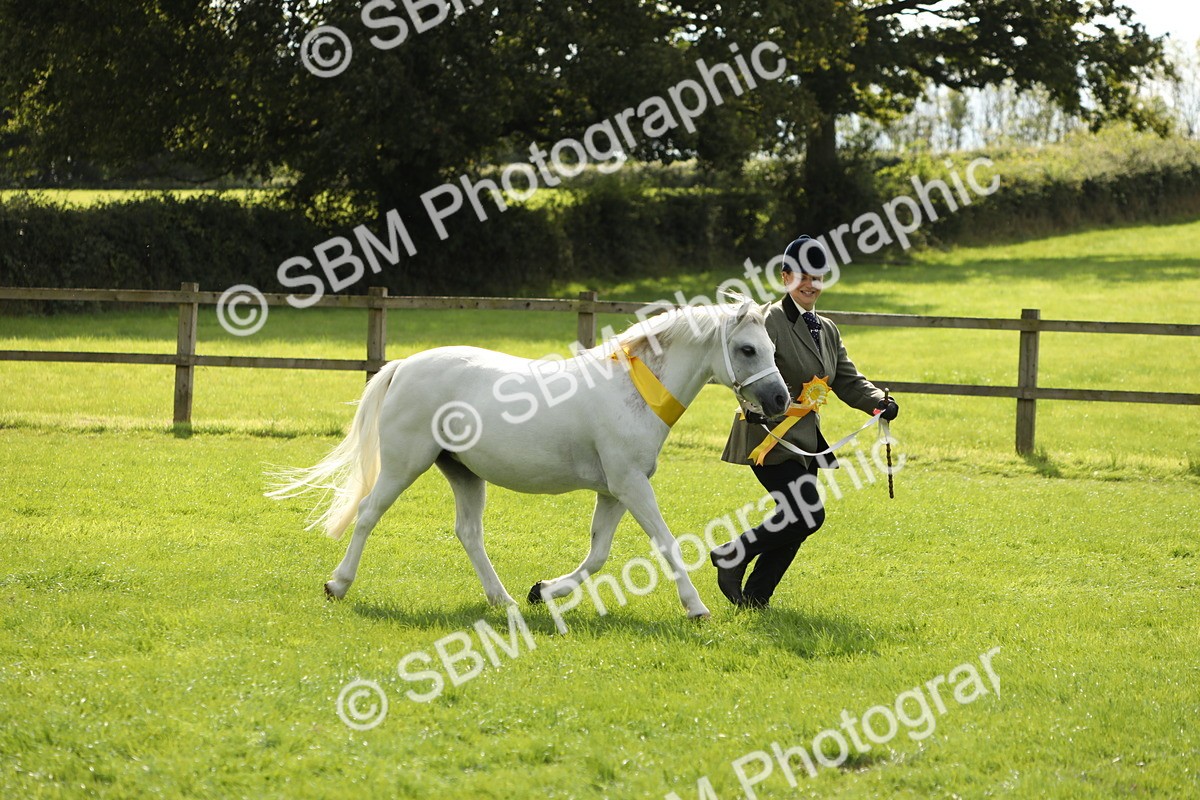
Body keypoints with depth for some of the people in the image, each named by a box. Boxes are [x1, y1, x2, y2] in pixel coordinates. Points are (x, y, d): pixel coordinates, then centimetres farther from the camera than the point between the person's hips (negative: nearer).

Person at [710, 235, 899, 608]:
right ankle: (730, 556, -3)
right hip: (770, 436, -9)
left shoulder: (827, 331, 17)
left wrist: (879, 403, -1)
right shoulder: (768, 321, -10)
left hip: (804, 439, 9)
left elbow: (847, 380, 17)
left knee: (794, 522, 6)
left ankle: (754, 598, 16)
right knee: (808, 515, -17)